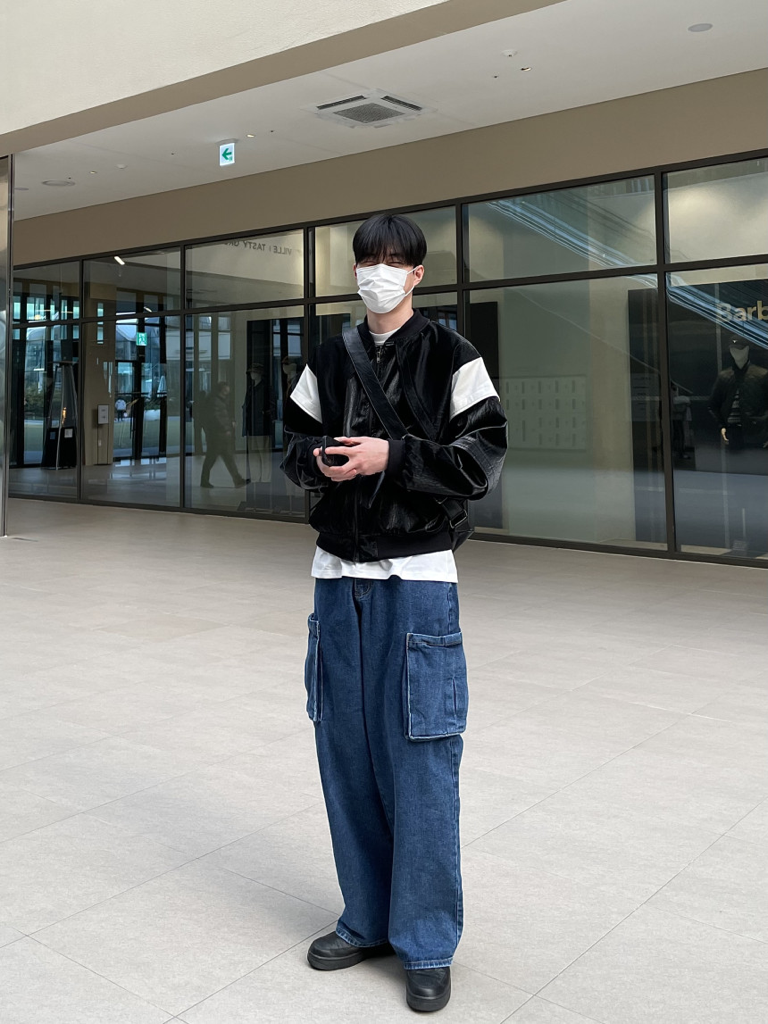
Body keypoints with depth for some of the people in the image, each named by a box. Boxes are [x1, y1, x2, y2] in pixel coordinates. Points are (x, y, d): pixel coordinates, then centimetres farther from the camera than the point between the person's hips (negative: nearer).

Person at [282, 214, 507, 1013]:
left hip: (416, 580, -4)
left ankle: (427, 946, 14)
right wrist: (320, 460, -8)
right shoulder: (328, 361, 12)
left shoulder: (451, 359, -1)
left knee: (419, 765, -2)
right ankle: (369, 920, 28)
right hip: (338, 576, 5)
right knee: (346, 756, 10)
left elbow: (483, 461, -7)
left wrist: (389, 457, -16)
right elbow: (295, 445, 15)